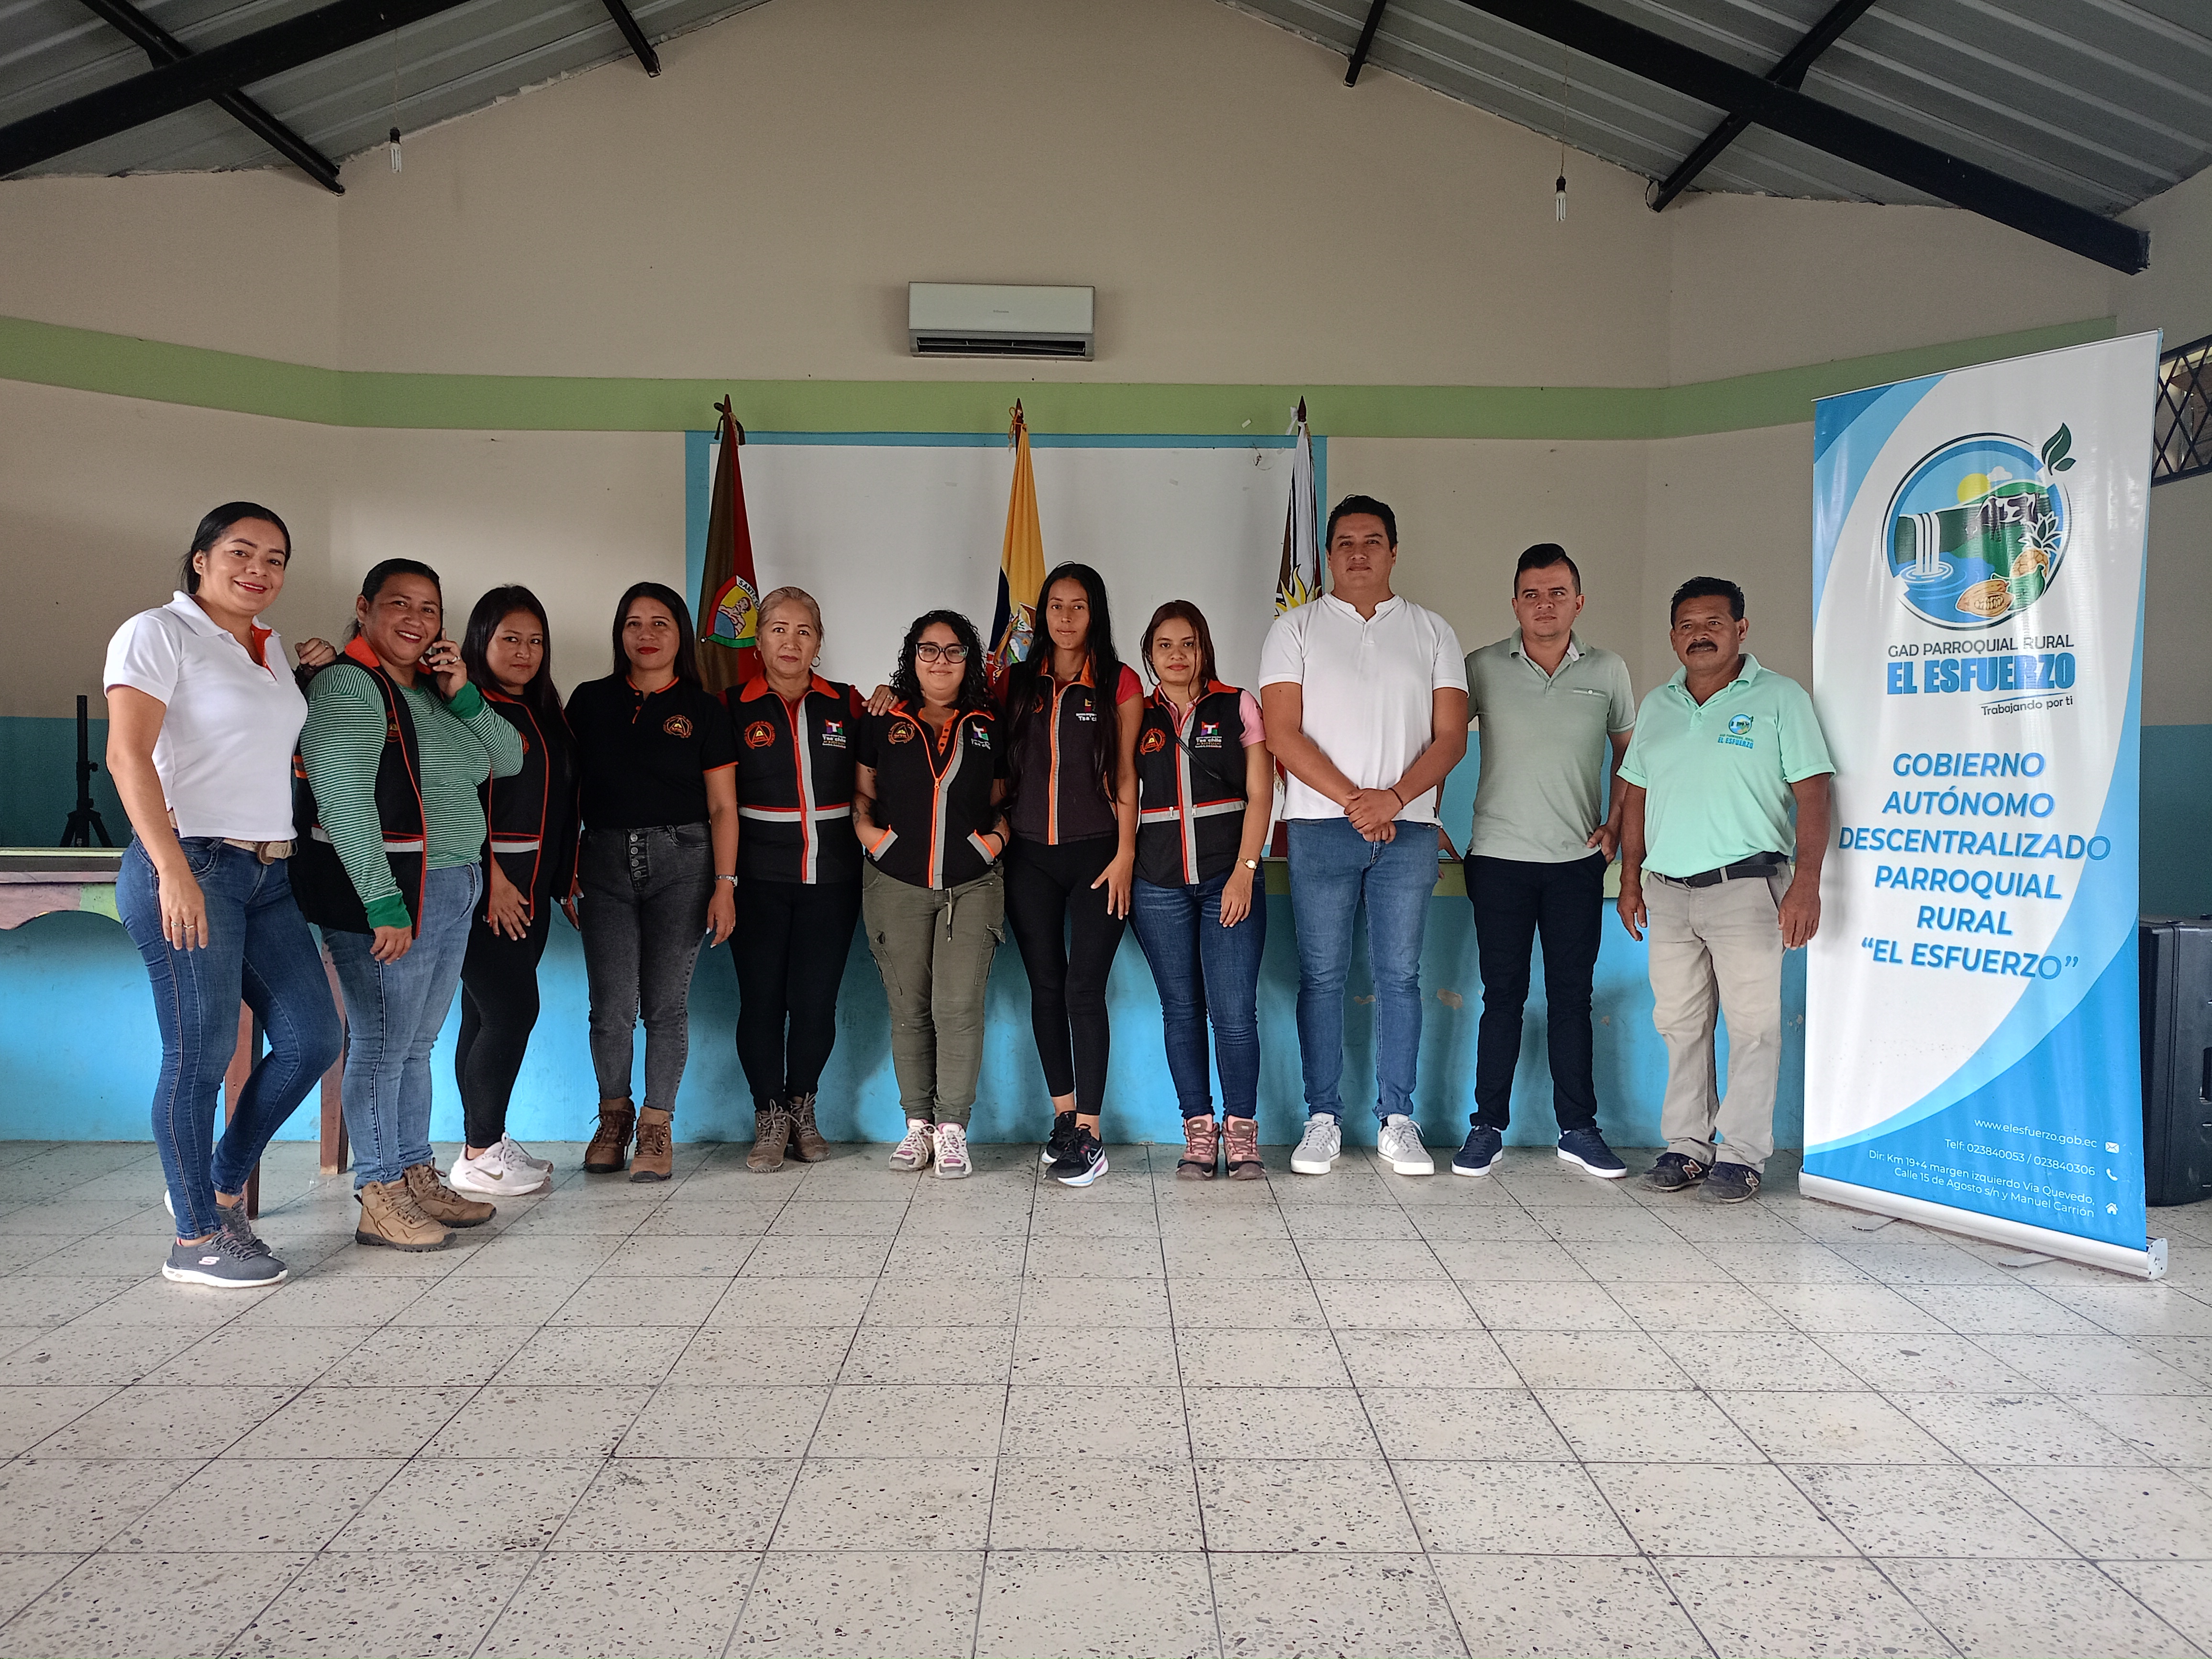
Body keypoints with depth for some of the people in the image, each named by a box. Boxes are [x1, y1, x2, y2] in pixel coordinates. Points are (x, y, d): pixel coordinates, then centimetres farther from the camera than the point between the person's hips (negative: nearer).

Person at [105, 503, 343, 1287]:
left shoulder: (271, 649, 18)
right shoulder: (157, 634, -4)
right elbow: (126, 755, -14)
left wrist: (318, 673, 16)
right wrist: (174, 870, -22)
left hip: (269, 872, 8)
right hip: (188, 868, -8)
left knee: (312, 1040, 7)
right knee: (200, 1056, -2)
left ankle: (221, 1189, 25)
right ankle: (196, 1239, 11)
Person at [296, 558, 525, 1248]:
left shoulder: (431, 691, 16)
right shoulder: (347, 686, -9)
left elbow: (509, 761, 15)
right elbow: (344, 801, -18)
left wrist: (464, 696, -1)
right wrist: (383, 902, -23)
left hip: (451, 888, 8)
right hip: (385, 889, -8)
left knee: (416, 1042, 14)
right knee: (382, 1044, -3)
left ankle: (417, 1178, 22)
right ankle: (380, 1199, 4)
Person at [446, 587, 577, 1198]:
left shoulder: (547, 713, 17)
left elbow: (563, 804, 18)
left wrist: (567, 879, 15)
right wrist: (492, 877, -19)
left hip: (528, 888, 7)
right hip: (483, 886, -7)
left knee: (488, 1016, 11)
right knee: (513, 1010, -9)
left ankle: (487, 1143, 17)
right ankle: (479, 1156, 2)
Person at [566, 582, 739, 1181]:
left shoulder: (703, 709, 6)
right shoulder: (590, 701, 10)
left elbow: (722, 807, 3)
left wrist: (725, 885, -4)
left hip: (680, 860, -1)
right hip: (606, 861, 1)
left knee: (667, 1002, 1)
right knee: (612, 1004, -3)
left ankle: (657, 1127, 15)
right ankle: (614, 1115, 21)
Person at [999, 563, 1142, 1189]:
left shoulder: (1119, 682, 2)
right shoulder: (1017, 682, 10)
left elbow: (1126, 774, 0)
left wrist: (1125, 854, -5)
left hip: (1095, 855, -3)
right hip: (1029, 856, 3)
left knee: (1084, 989, -7)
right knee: (1045, 987, 7)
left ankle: (1087, 1134, -3)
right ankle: (1065, 1115, 19)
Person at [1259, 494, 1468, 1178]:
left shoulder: (1432, 632, 12)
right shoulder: (1296, 629, 7)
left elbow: (1451, 736, 4)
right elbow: (1282, 732, -3)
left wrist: (1395, 797, -12)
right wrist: (1354, 800, -11)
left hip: (1408, 827, 1)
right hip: (1321, 826, -1)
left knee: (1399, 975, 4)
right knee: (1322, 976, 1)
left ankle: (1398, 1121, 12)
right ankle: (1323, 1120, 10)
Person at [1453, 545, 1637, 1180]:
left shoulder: (1608, 671, 6)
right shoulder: (1483, 668, 1)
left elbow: (1631, 754, 16)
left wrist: (1616, 823, 5)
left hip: (1578, 860, 1)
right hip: (1499, 857, -1)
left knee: (1572, 995, 6)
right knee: (1503, 994, 2)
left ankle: (1578, 1128, 16)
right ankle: (1488, 1127, 11)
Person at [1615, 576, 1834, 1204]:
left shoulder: (1780, 698, 0)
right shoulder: (1656, 707, 15)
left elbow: (1812, 794, -4)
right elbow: (1637, 797, 18)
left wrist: (1807, 882, -13)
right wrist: (1631, 880, 12)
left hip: (1746, 885, -5)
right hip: (1668, 890, 5)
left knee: (1753, 1023, -3)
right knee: (1679, 1023, 9)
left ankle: (1741, 1154, 4)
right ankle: (1686, 1146, 18)